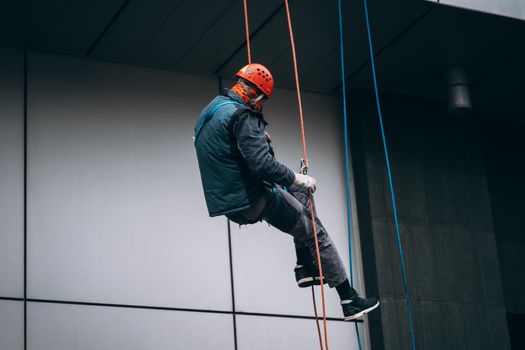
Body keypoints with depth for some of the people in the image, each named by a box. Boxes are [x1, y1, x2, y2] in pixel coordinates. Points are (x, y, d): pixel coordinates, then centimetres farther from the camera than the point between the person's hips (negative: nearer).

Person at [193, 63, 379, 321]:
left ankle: (305, 267, 21)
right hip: (254, 202, -9)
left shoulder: (209, 112, 11)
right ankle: (350, 300, 11)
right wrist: (297, 178, -14)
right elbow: (262, 164, -28)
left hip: (228, 204, 9)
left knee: (300, 192, 28)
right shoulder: (241, 116, -19)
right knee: (316, 233, 7)